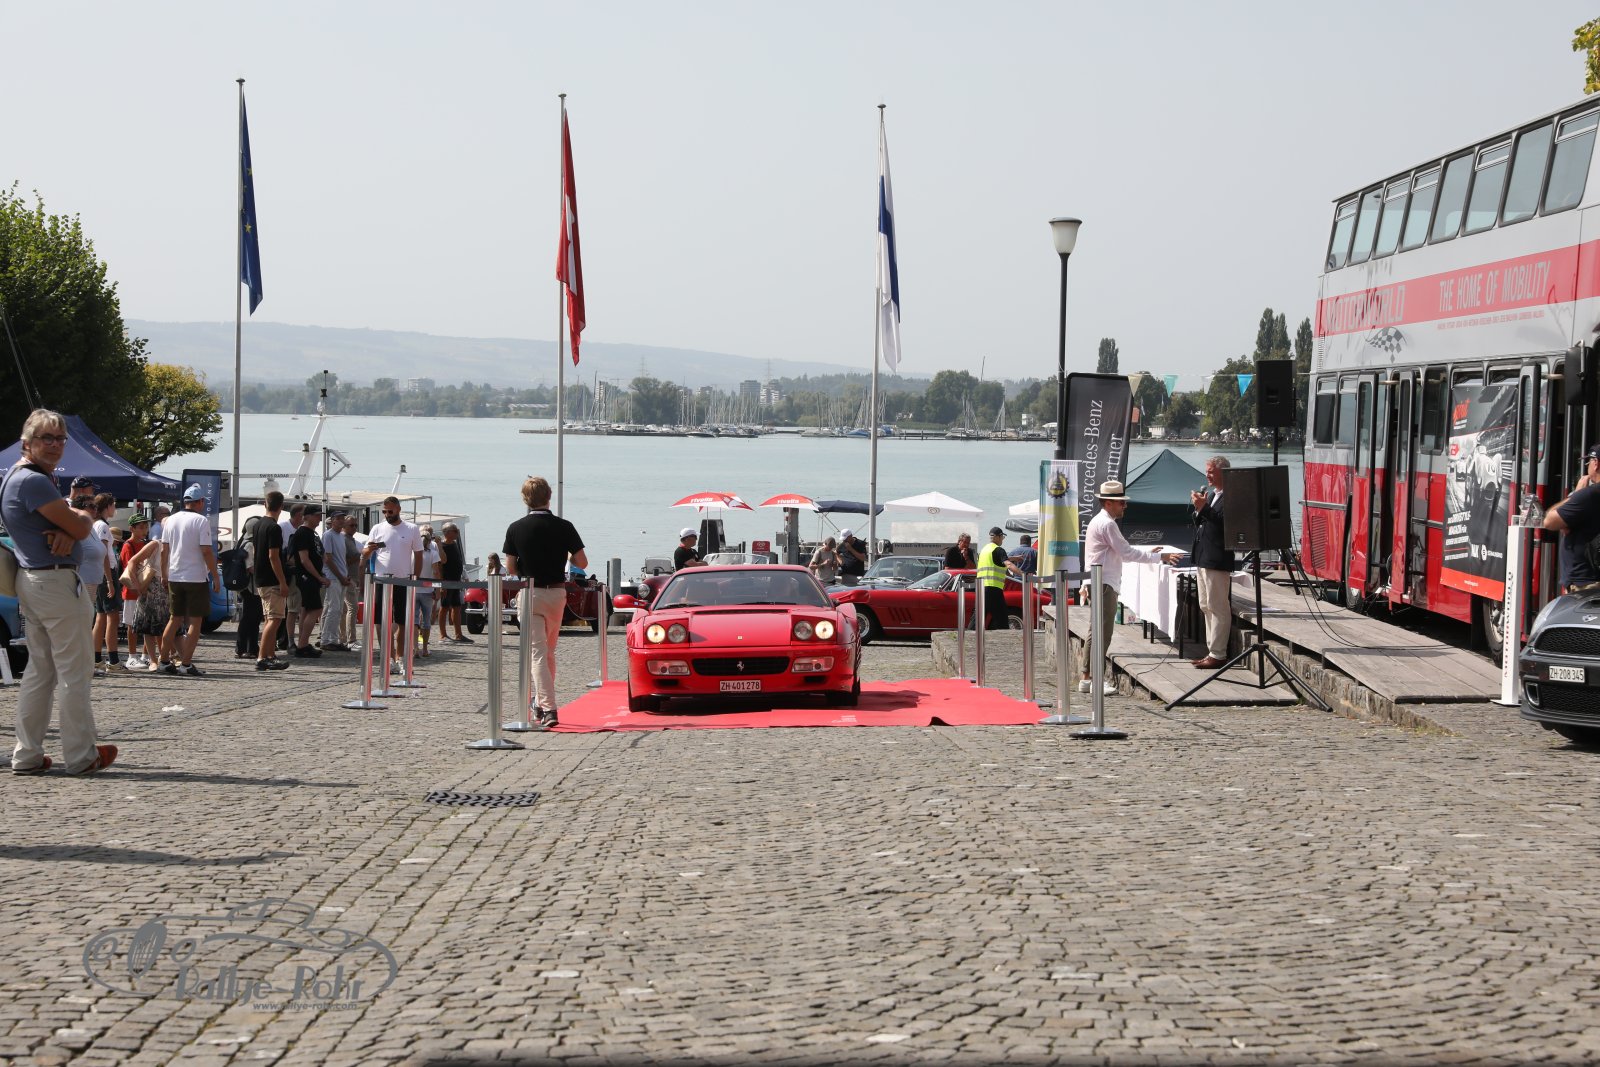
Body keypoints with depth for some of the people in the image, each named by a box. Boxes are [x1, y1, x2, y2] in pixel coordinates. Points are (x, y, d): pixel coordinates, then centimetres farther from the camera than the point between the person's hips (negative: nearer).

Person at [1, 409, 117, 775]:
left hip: (31, 580, 11)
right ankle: (81, 756, 2)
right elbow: (81, 527, -18)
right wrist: (84, 519, 5)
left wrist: (67, 533, -8)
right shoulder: (33, 481, -17)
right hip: (56, 581, -11)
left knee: (40, 671, 12)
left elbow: (72, 521, 15)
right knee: (74, 673, -3)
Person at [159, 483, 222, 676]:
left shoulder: (171, 521, 8)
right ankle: (186, 664, -6)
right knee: (195, 621, -1)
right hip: (196, 578, -6)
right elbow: (207, 552, -14)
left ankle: (165, 661, 16)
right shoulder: (201, 521, -10)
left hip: (174, 578, 6)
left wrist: (164, 574, 21)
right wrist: (216, 576, -8)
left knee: (175, 619, 16)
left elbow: (164, 551, 11)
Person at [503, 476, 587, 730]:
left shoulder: (516, 528, -6)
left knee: (537, 653, -5)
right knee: (549, 652, 18)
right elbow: (582, 563, -3)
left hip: (529, 594, -2)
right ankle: (544, 704, 27)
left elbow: (510, 568, -2)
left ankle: (548, 709, -18)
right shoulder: (564, 527, -5)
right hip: (557, 593, 2)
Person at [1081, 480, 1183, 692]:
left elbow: (1120, 553, 25)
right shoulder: (1107, 524, -14)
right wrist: (1160, 557, -12)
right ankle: (1090, 679, -10)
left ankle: (1089, 677, 16)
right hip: (1103, 584, -11)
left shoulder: (1099, 521, 19)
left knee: (1098, 632, 13)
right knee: (1102, 631, -10)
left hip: (1099, 584, 11)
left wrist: (1148, 553, 18)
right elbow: (1126, 553, -16)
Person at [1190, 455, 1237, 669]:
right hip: (1203, 558, 10)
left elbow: (1223, 523, -23)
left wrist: (1203, 508, -24)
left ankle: (1218, 654, -1)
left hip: (1217, 561, -10)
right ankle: (1212, 651, 22)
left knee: (1218, 608, -5)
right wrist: (1198, 508, 0)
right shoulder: (1209, 493, 15)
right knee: (1206, 607, 15)